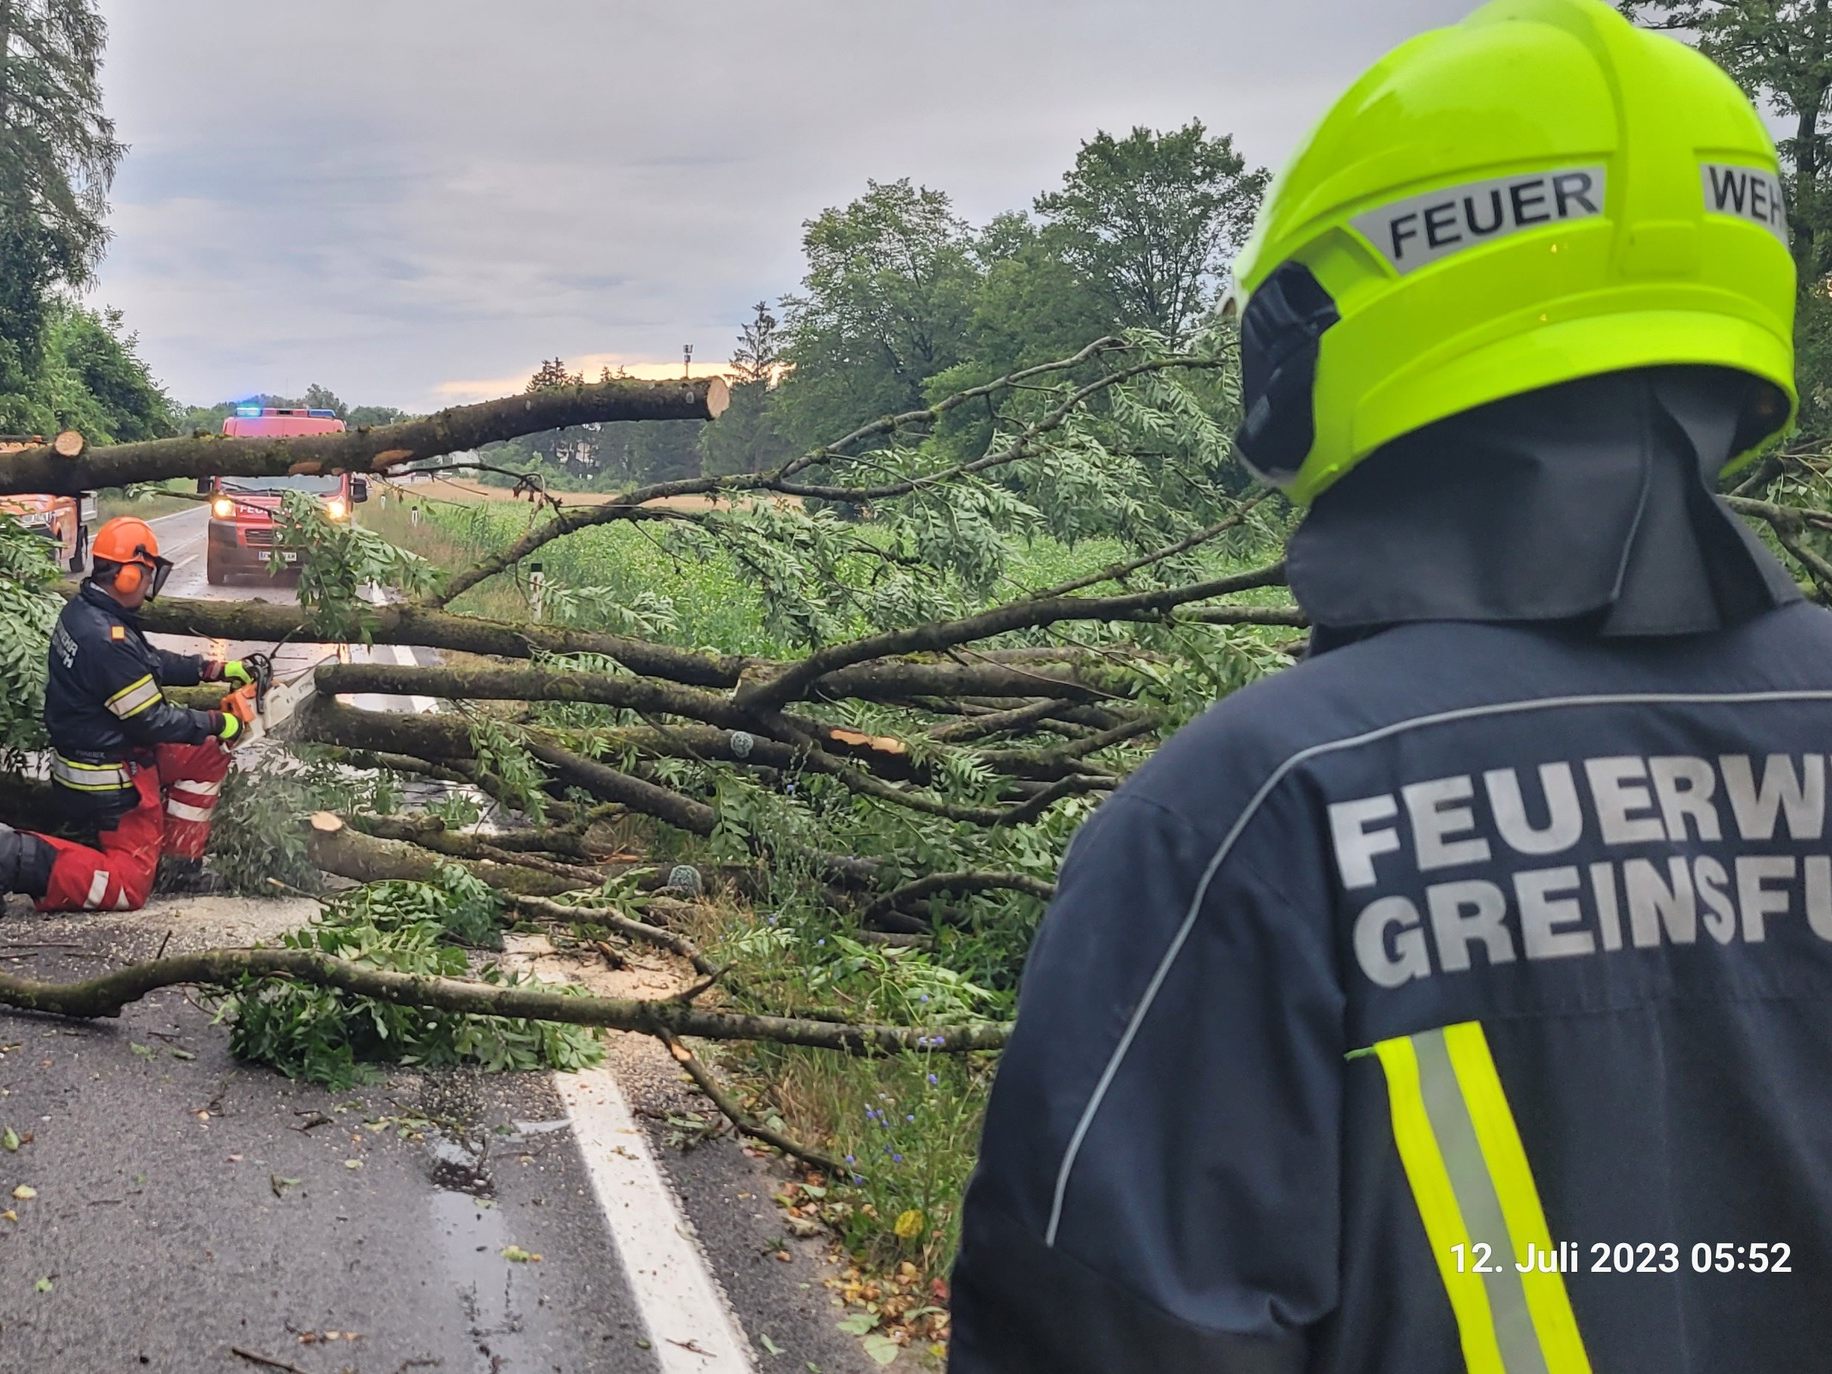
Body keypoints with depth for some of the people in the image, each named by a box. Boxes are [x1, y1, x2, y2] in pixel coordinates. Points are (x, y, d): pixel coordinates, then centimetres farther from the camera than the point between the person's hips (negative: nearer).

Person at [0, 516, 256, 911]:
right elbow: (153, 721, -23)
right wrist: (219, 723, -10)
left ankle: (181, 864, 18)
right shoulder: (107, 640, -30)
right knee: (128, 887, 0)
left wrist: (218, 669, 9)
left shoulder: (83, 609, 0)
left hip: (96, 752, 10)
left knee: (208, 756, 18)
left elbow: (152, 662, 13)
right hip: (111, 780, -10)